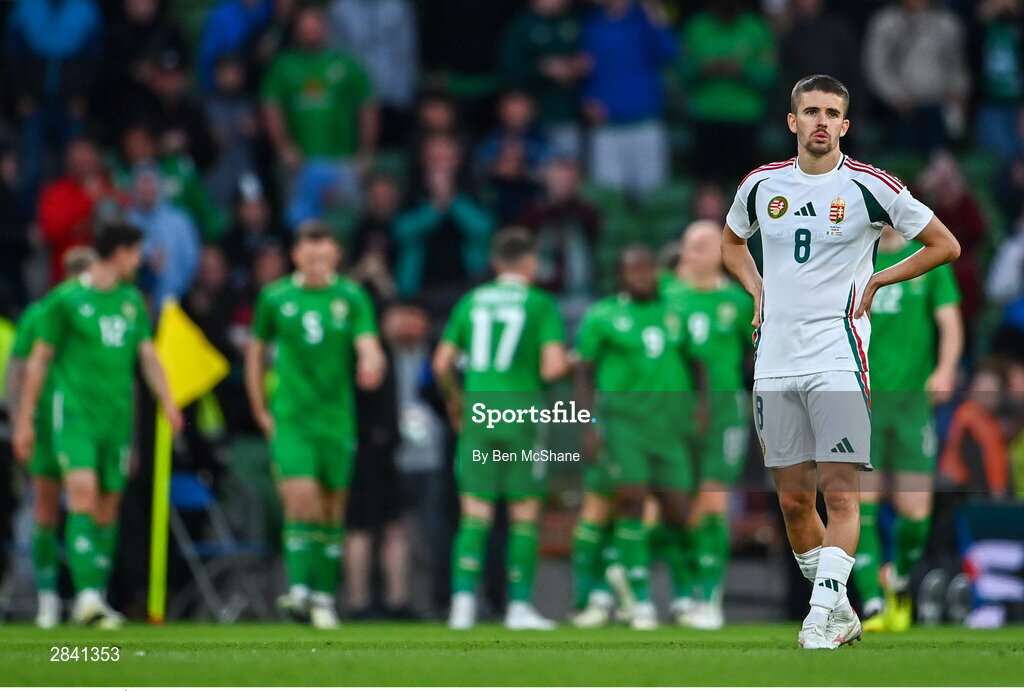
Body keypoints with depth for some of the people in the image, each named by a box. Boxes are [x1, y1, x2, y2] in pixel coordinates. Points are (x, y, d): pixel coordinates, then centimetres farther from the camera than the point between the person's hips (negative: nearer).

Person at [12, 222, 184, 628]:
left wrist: (168, 404, 2)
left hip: (117, 418, 6)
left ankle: (97, 600, 12)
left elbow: (147, 355, 16)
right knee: (83, 496, -19)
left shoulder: (132, 301, 13)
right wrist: (25, 420, -1)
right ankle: (87, 596, -25)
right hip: (74, 414, -6)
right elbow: (39, 360, 0)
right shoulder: (66, 299, -4)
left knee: (108, 510, 6)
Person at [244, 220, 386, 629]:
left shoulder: (352, 297, 1)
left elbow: (369, 346, -10)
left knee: (332, 508, 6)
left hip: (337, 418, 1)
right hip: (290, 418, -1)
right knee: (300, 496, -18)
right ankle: (298, 589, -19)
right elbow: (256, 351, 14)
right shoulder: (275, 298, 3)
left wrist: (372, 364, -35)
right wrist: (260, 411, 10)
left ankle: (324, 596, 16)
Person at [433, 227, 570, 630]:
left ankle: (463, 598, -8)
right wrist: (566, 364, 13)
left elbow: (442, 363, 7)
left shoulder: (471, 302, 9)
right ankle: (519, 605, 2)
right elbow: (553, 366, -11)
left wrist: (454, 401, 25)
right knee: (525, 513, 4)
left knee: (475, 513, 4)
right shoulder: (541, 304, -1)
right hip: (522, 408, -3)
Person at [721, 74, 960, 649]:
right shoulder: (762, 185, 8)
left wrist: (875, 282, -1)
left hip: (837, 358, -4)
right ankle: (840, 612, 18)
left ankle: (822, 613, -13)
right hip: (775, 362, 4)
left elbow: (945, 245, 4)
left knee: (840, 492, -12)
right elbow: (732, 242, 29)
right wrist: (758, 291, 12)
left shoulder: (869, 187, -4)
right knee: (794, 500, 6)